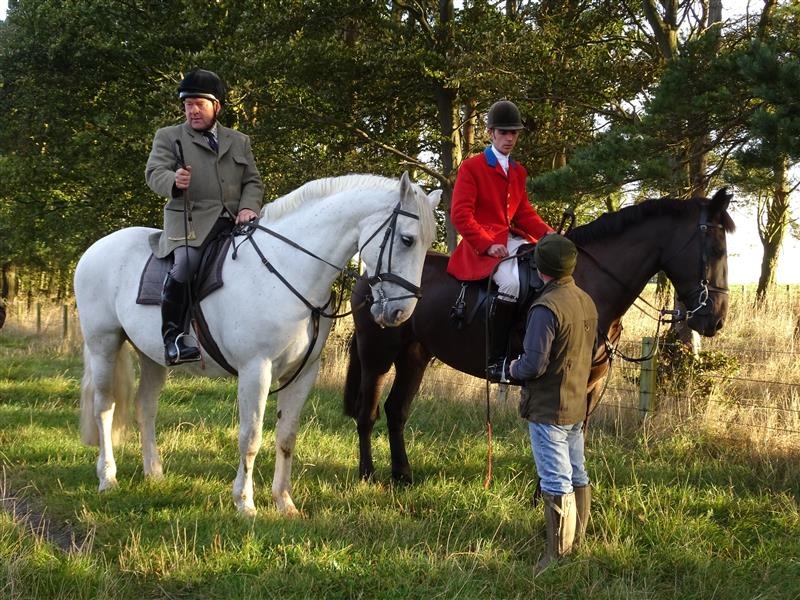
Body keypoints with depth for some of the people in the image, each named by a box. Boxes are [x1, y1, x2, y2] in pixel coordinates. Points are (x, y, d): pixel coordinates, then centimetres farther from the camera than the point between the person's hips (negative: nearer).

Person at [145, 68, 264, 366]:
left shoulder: (239, 142, 24)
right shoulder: (168, 137, 15)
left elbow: (253, 182, 17)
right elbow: (154, 173, 0)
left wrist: (249, 208, -6)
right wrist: (174, 180, -25)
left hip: (234, 222, 4)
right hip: (190, 222, -4)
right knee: (185, 264, -33)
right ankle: (173, 337, -27)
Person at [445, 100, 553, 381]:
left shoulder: (518, 171, 21)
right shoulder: (471, 167, -1)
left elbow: (524, 212, 18)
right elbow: (460, 215, -9)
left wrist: (547, 233, -2)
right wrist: (488, 244, -20)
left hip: (512, 239, 7)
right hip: (483, 245, -7)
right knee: (512, 282, -35)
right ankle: (495, 362, -33)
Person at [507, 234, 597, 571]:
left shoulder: (547, 308, -22)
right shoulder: (587, 303, 4)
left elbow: (534, 364, -24)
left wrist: (513, 368, -5)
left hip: (547, 410, -8)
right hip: (578, 405, 8)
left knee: (556, 483, -4)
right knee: (577, 476, 16)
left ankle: (558, 557, 1)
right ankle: (577, 545, 27)